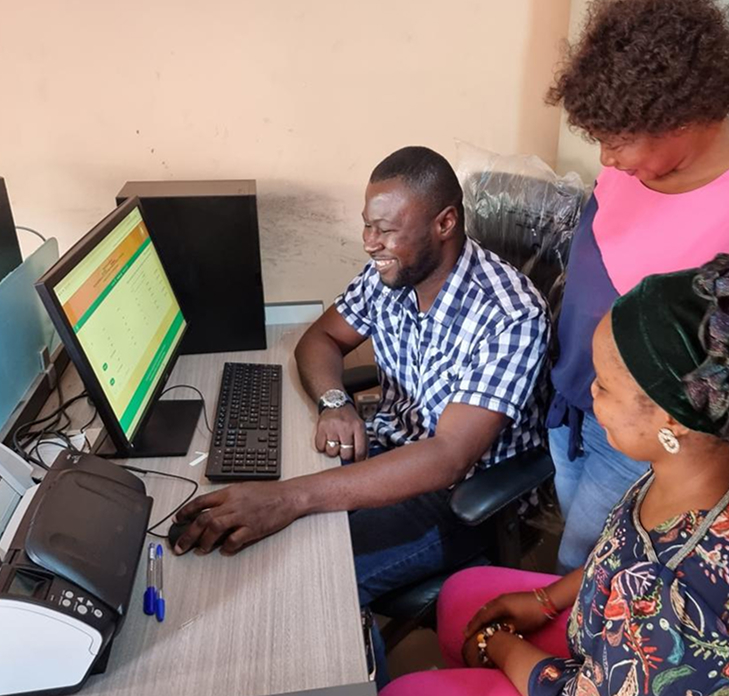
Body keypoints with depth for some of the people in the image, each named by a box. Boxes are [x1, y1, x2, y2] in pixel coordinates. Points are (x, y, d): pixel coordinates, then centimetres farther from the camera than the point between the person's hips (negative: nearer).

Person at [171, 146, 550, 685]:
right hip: (388, 450, 6)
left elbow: (446, 460, -35)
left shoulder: (509, 315, -28)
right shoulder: (390, 273, -7)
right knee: (269, 551, -9)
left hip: (461, 494, -6)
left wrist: (289, 498, -43)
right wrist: (335, 403, -17)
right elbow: (321, 338, 7)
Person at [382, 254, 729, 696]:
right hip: (605, 641, 6)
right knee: (462, 593, 20)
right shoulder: (687, 475, -20)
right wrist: (546, 601, 5)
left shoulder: (687, 596, -41)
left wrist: (496, 644, -7)